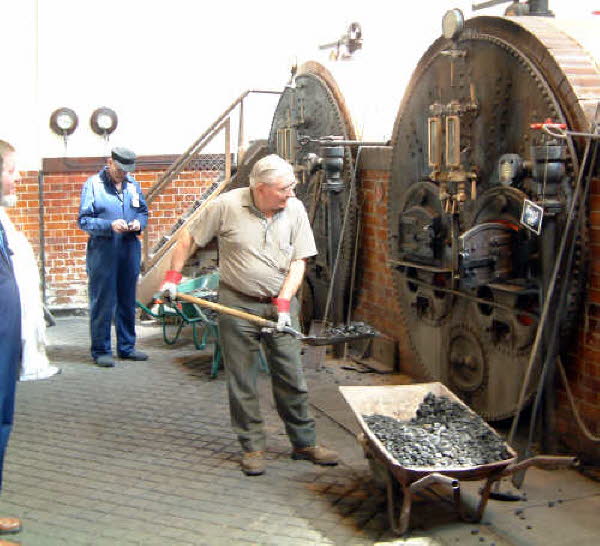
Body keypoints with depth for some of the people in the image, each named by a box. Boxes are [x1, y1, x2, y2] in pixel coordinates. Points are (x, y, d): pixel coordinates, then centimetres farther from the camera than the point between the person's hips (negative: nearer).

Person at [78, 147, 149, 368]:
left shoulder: (133, 184, 10)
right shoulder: (93, 184, -4)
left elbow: (143, 212, 17)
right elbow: (84, 220, -8)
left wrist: (139, 223, -5)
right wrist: (110, 226, -21)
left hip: (130, 250, 5)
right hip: (102, 251, -5)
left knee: (127, 301, 13)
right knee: (102, 303, -2)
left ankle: (127, 347, 24)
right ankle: (101, 351, 7)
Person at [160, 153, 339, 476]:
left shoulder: (295, 209, -3)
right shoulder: (227, 205, -10)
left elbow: (298, 261, -2)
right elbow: (190, 237, 2)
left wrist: (283, 302, -12)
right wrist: (173, 276, 0)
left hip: (280, 303, 2)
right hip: (237, 304, -2)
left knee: (292, 378, 6)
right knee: (241, 382, 5)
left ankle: (304, 443, 19)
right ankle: (252, 447, 18)